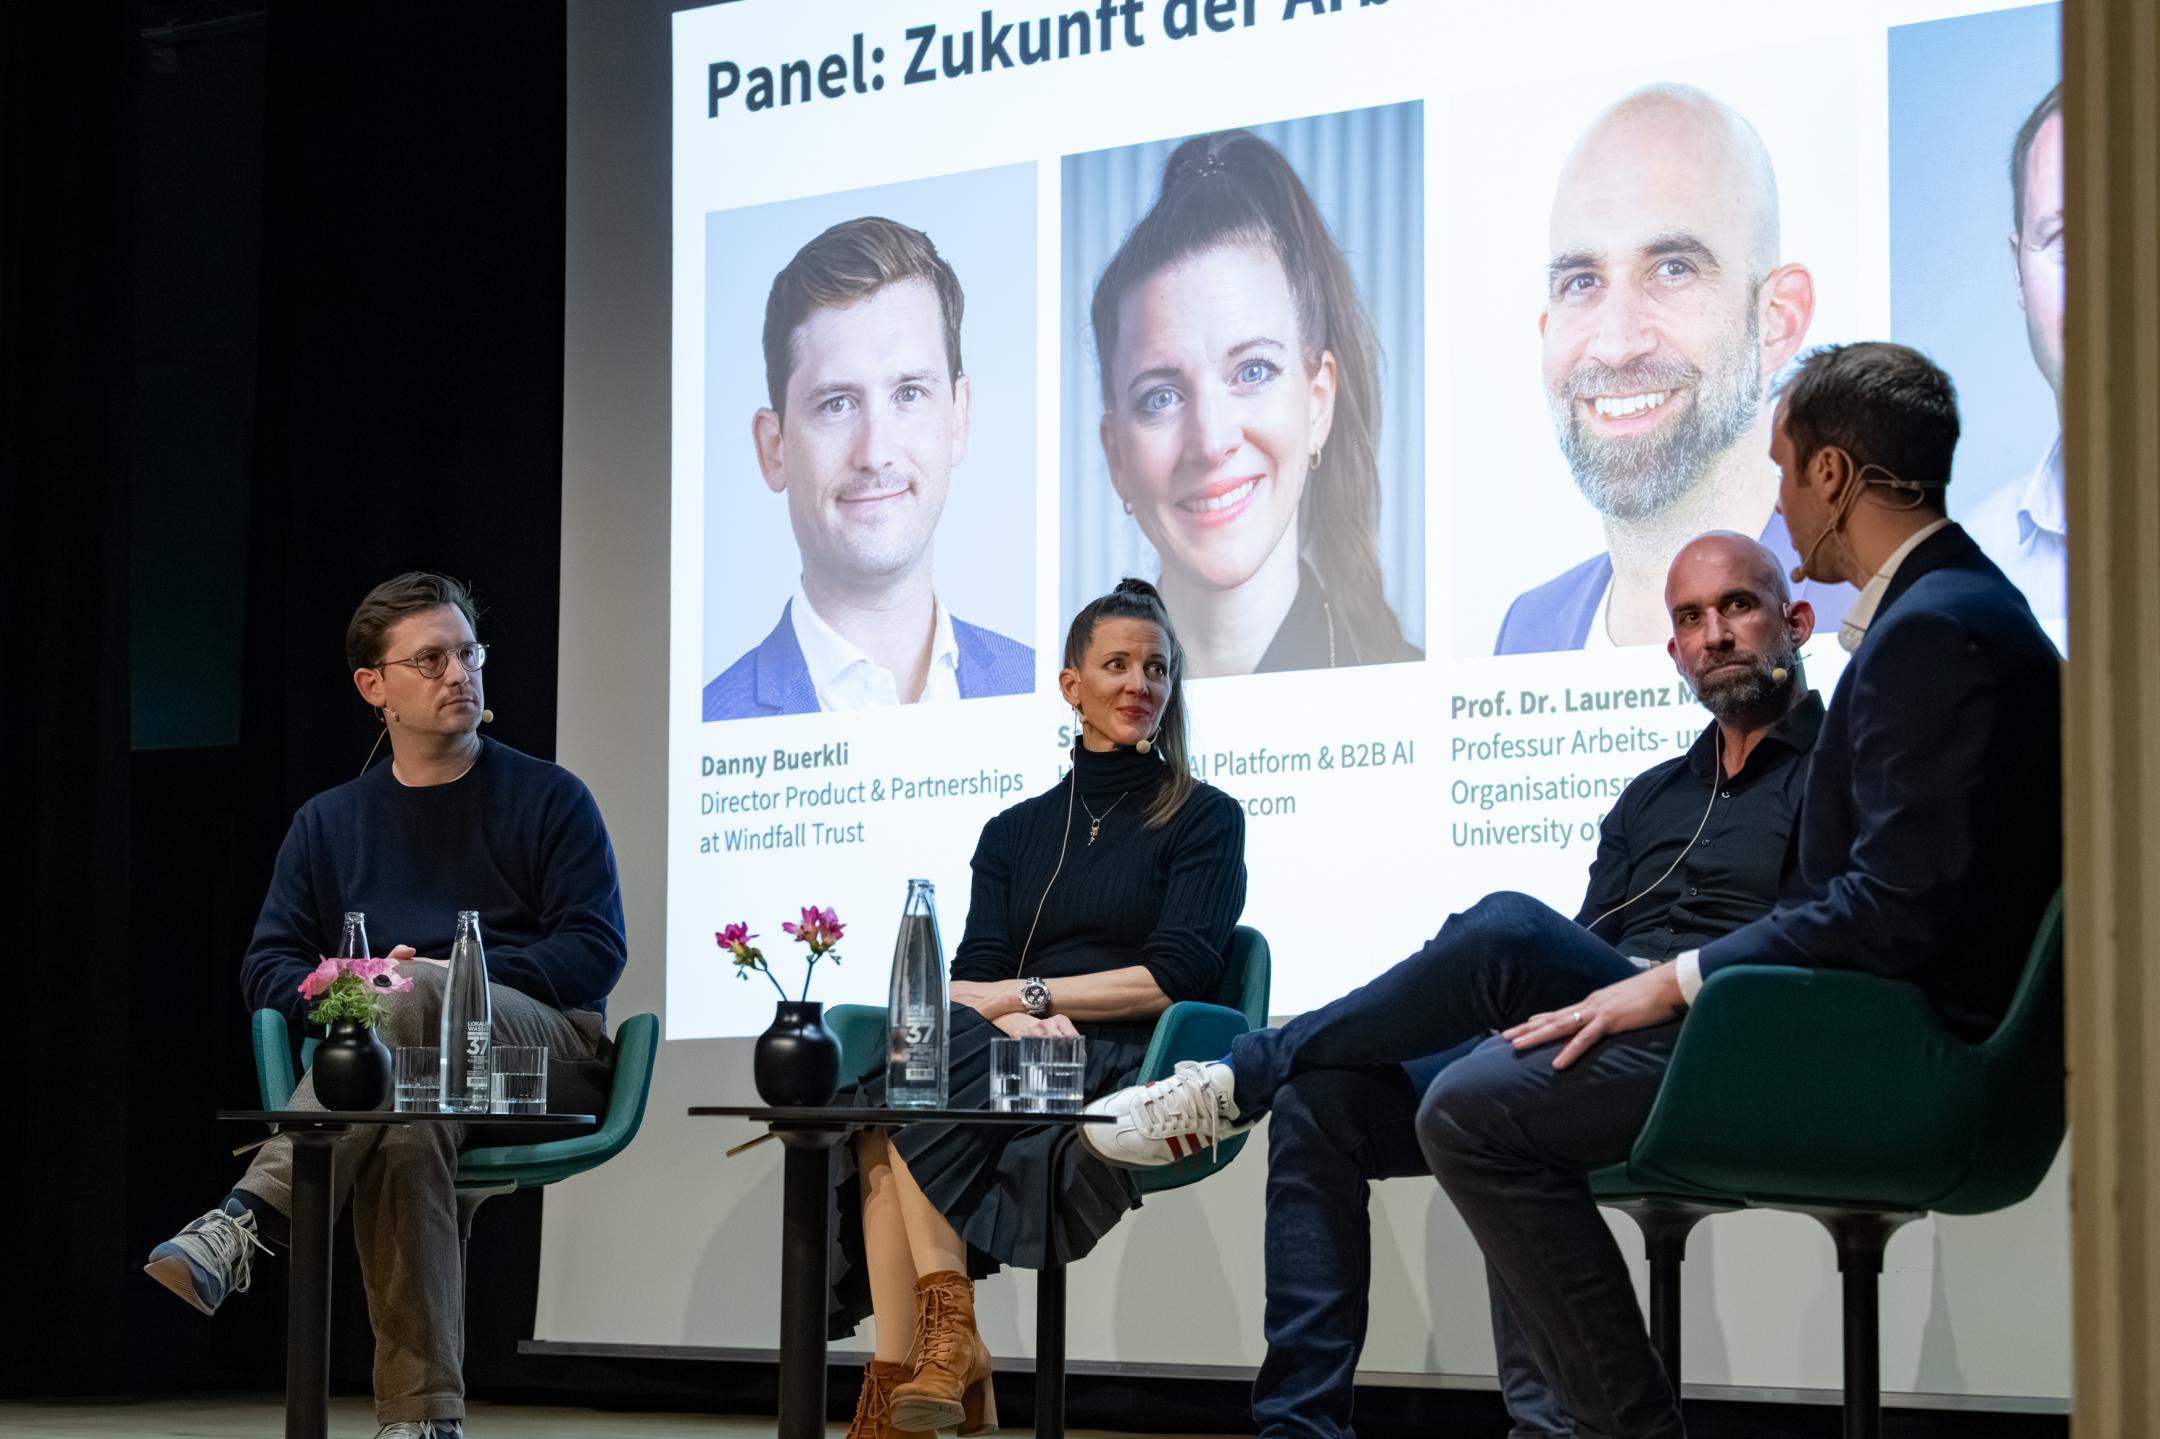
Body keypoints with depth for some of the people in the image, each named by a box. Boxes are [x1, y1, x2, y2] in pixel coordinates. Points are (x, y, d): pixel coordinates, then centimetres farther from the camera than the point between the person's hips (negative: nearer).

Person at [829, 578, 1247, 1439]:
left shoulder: (1203, 819, 10)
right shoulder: (1014, 833, 22)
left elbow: (1176, 976, -3)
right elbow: (972, 978, 9)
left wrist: (1026, 995, -9)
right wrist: (1019, 1023, -15)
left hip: (1128, 1074, -4)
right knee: (893, 1089, -32)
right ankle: (943, 1363, -35)